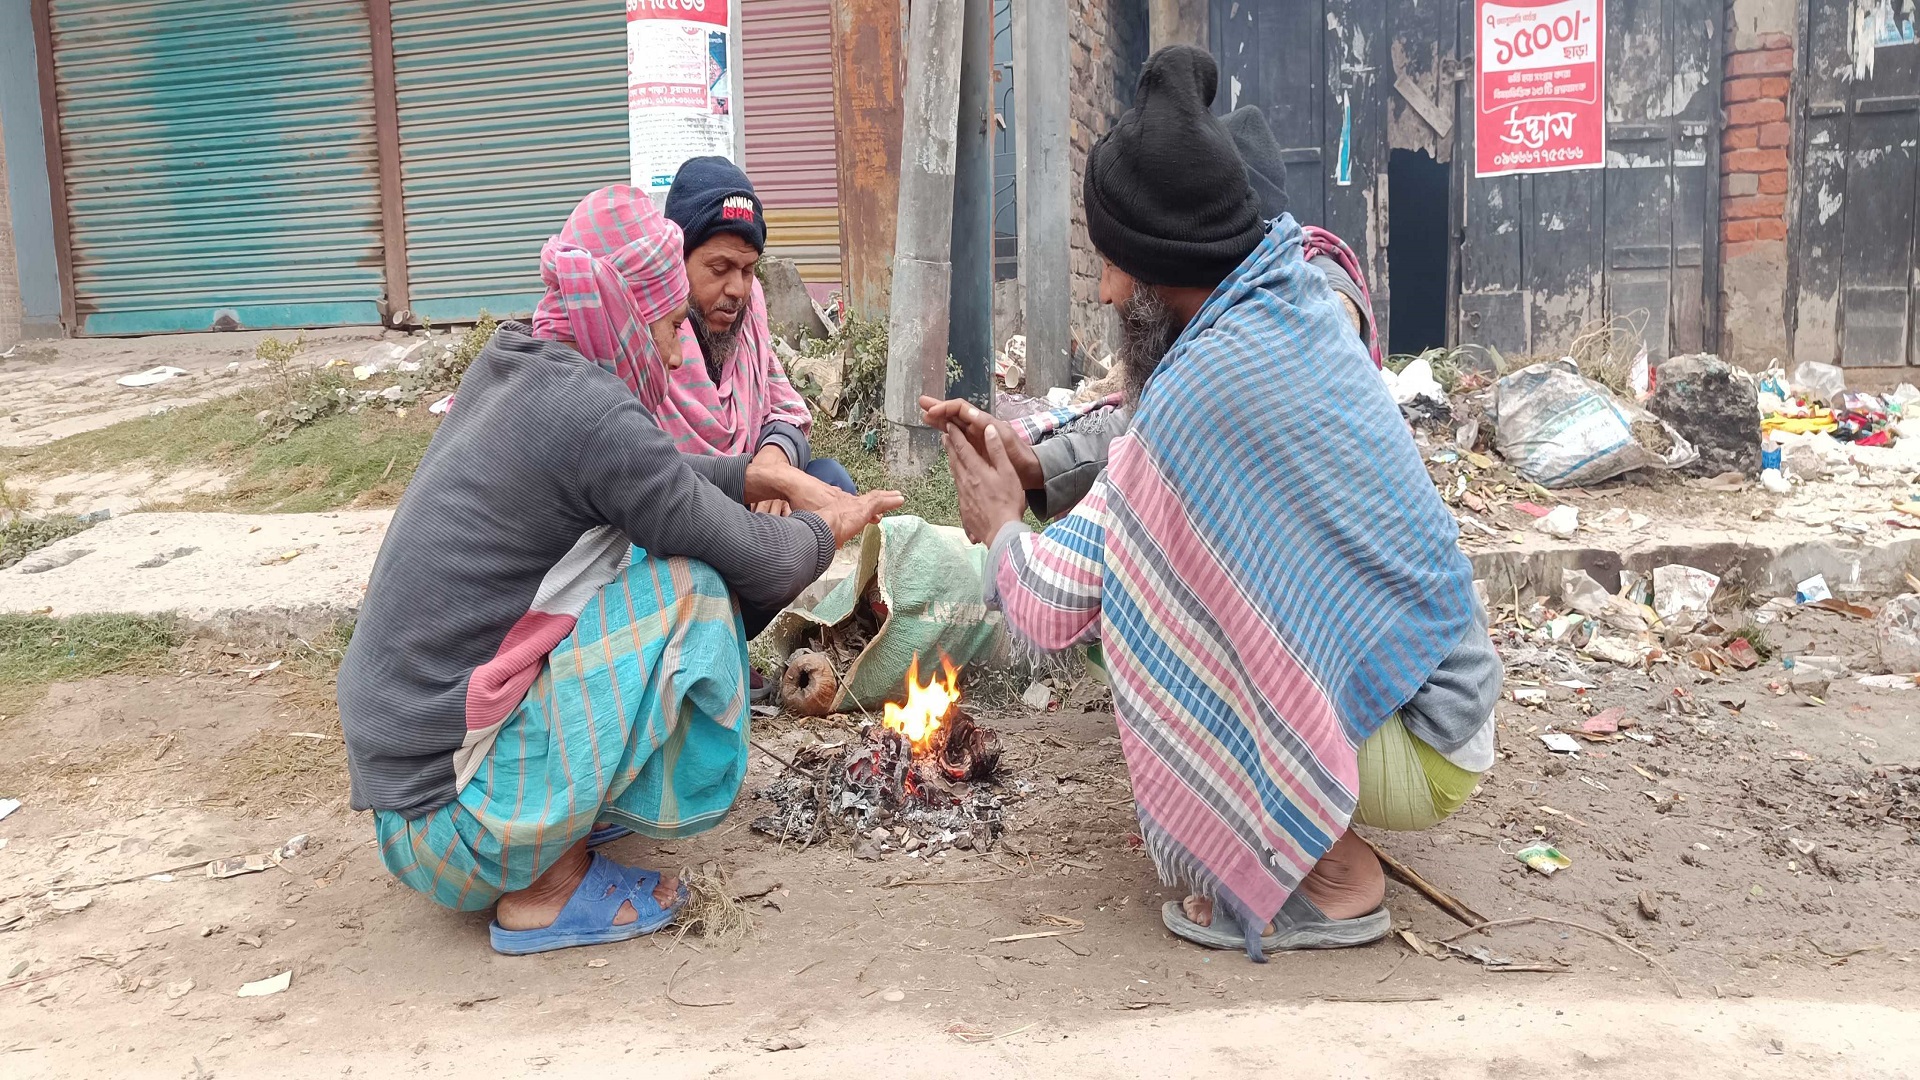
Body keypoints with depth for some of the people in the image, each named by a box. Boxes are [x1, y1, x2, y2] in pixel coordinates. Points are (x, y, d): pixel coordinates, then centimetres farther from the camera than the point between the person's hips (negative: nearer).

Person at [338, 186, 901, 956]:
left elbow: (658, 477, 21)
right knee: (687, 589, -14)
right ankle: (544, 889, -4)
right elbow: (757, 564, -13)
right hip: (449, 815, -9)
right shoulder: (589, 409, -21)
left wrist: (769, 476, 12)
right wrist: (826, 530, 7)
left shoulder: (509, 371, 5)